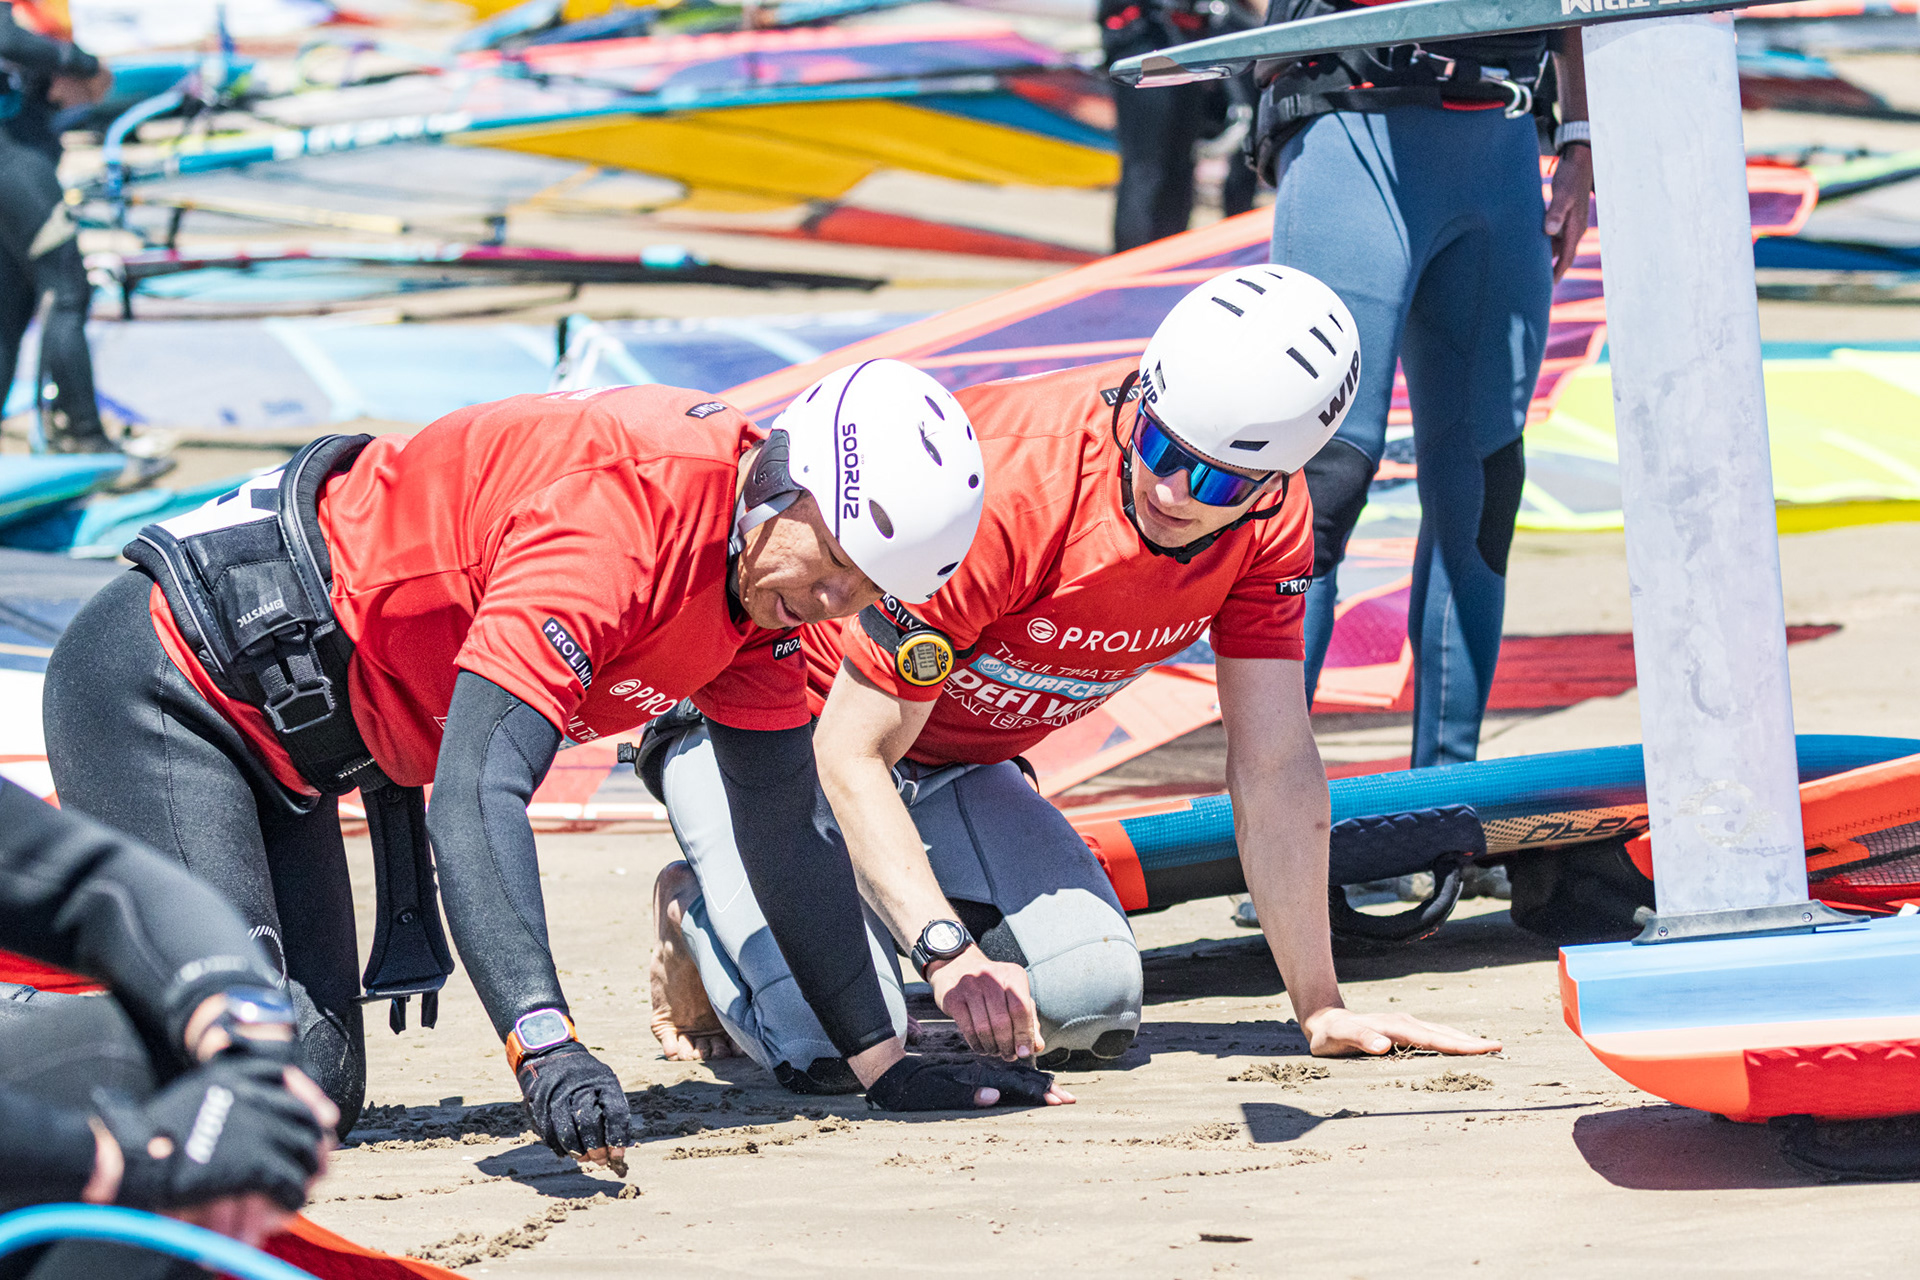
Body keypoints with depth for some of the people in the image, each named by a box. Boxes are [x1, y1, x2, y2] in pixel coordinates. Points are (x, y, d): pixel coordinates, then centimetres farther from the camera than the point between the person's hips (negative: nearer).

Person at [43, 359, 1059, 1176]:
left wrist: (887, 1066, 7)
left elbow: (784, 835, 9)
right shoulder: (621, 511, -30)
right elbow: (478, 794, -38)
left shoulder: (768, 569, -2)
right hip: (158, 683, -9)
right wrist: (545, 1046, -47)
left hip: (288, 747, 9)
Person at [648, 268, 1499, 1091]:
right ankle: (702, 914, 8)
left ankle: (885, 910, 13)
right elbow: (852, 753, -30)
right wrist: (950, 954, -41)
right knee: (835, 1046, -25)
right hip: (788, 732, -6)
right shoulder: (1007, 490, -36)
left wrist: (1321, 1009, -10)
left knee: (1093, 1006, -14)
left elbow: (1275, 767, -10)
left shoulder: (1269, 522, -18)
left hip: (953, 765, 6)